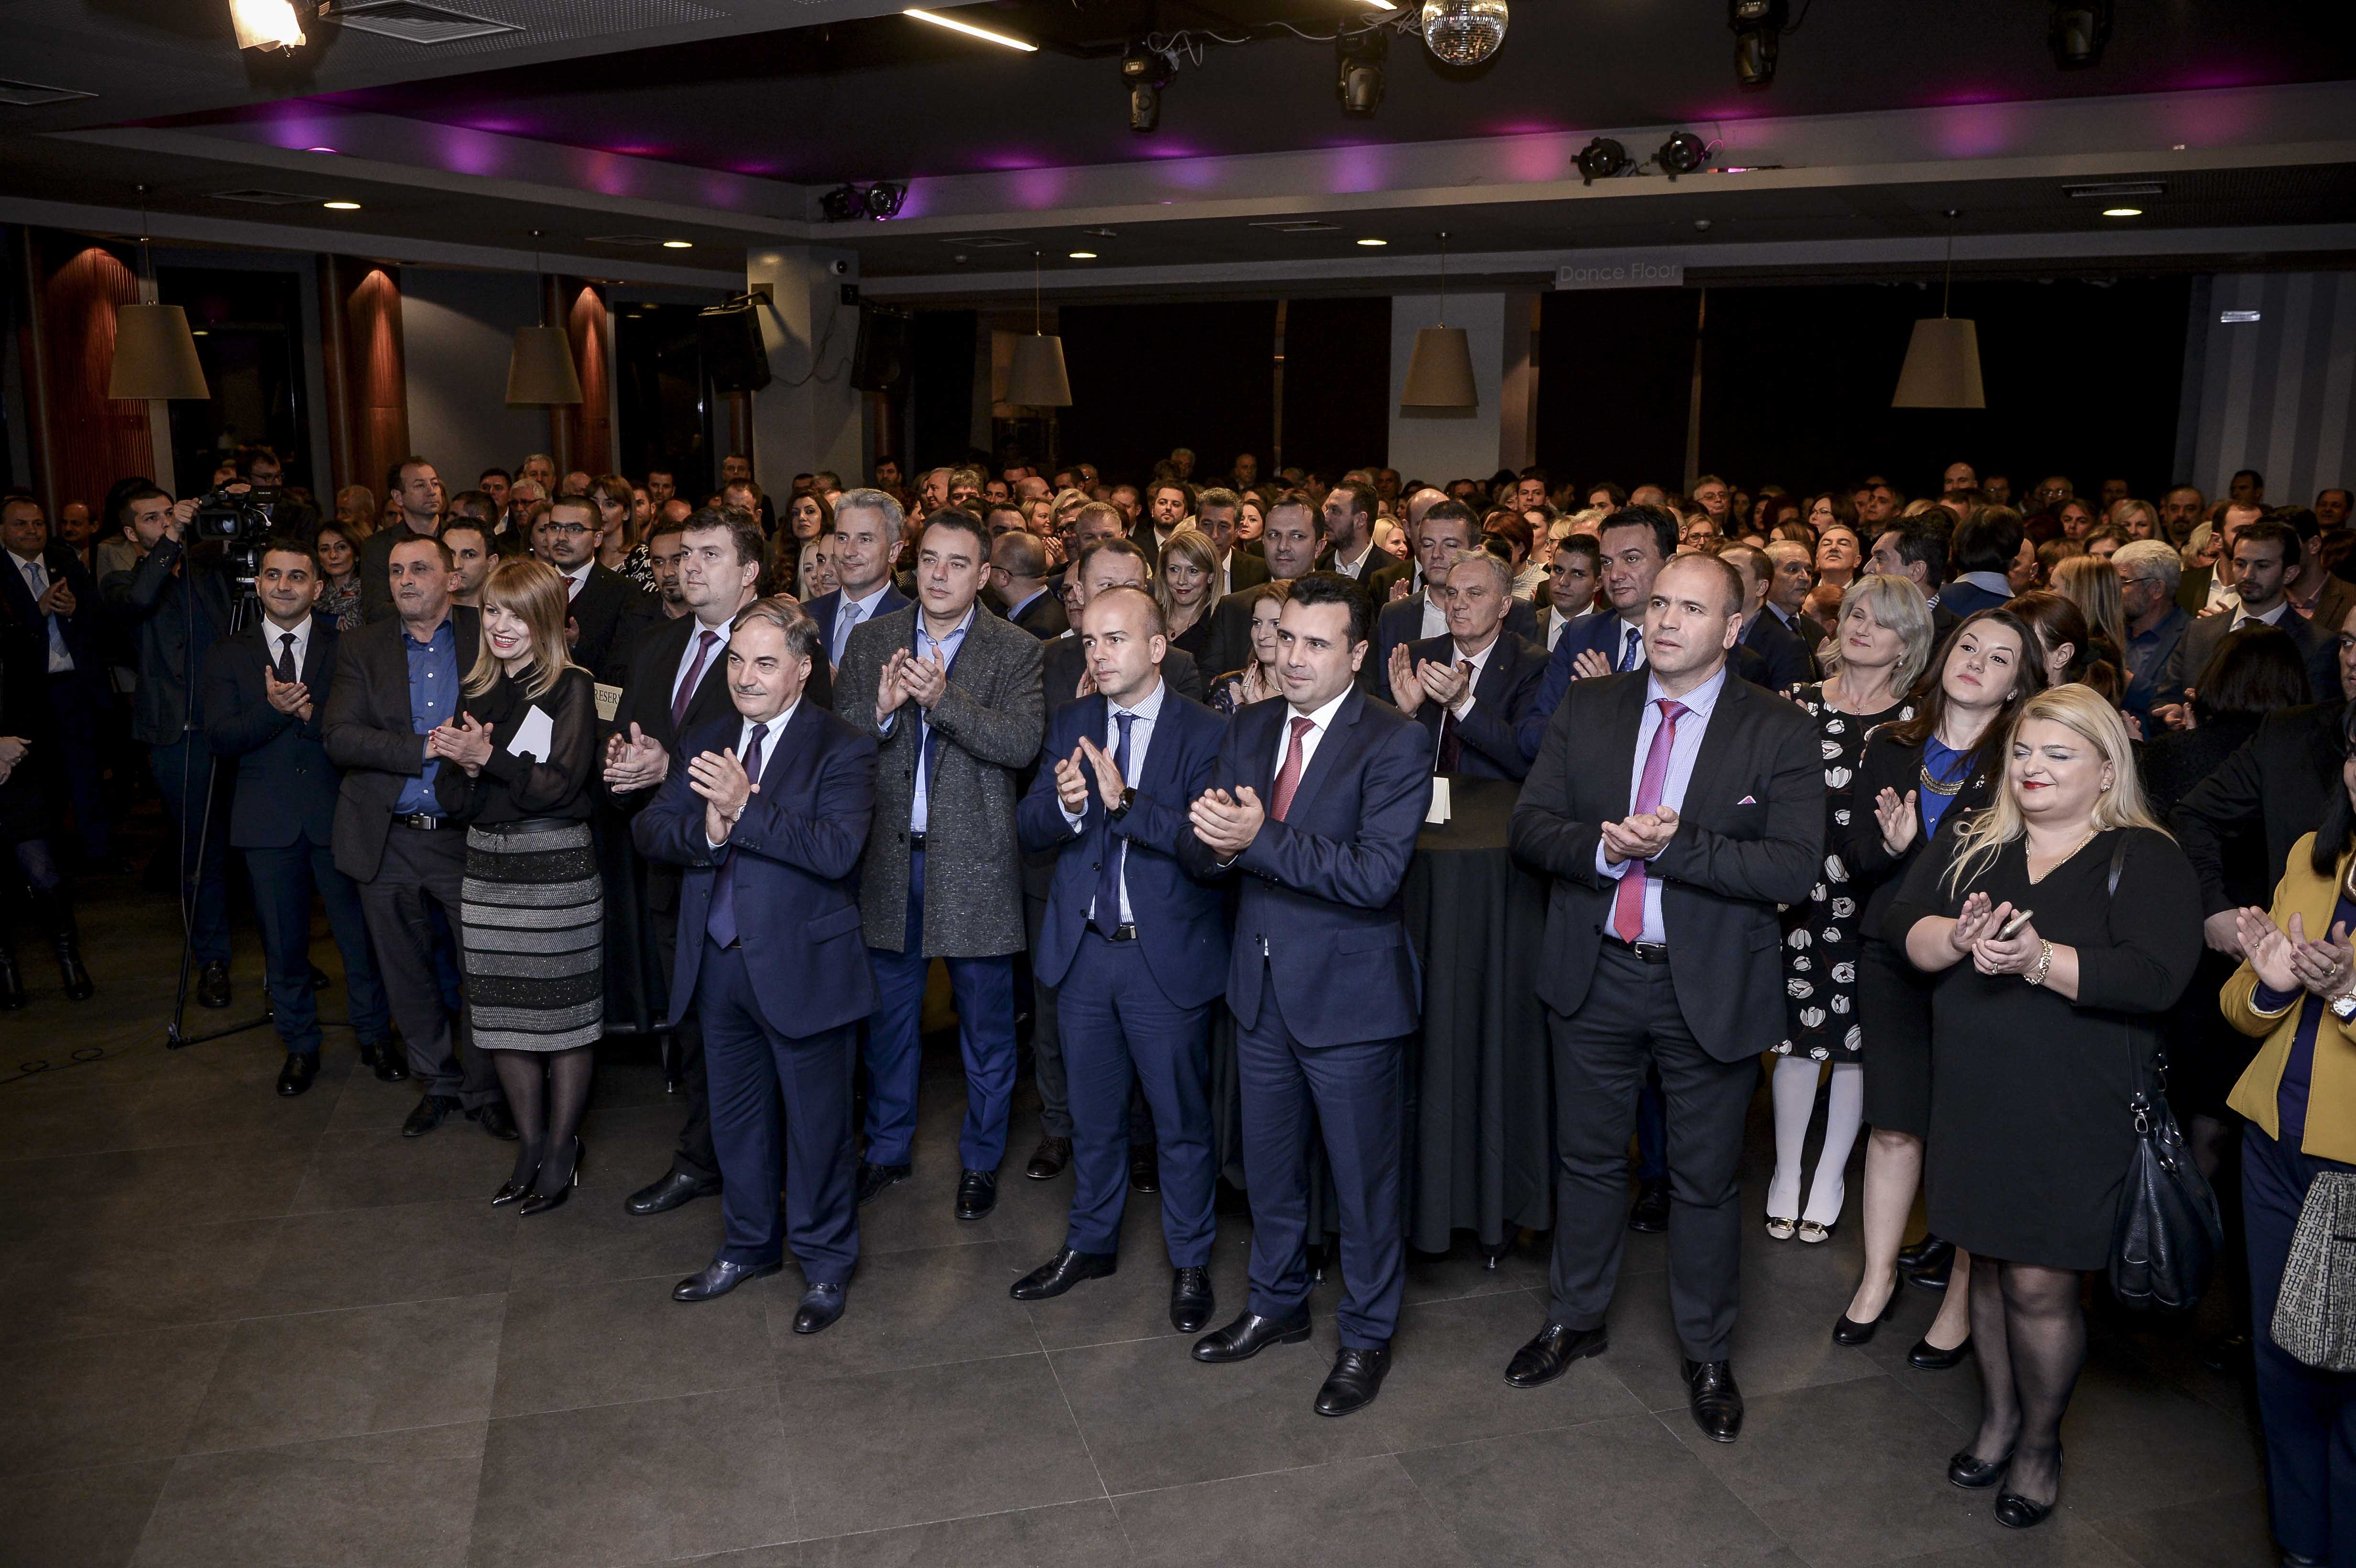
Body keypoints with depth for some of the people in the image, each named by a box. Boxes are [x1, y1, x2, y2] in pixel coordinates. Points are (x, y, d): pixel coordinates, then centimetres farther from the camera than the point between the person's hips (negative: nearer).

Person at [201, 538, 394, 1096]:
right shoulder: (228, 655, 6)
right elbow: (219, 740, -5)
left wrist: (310, 713, -23)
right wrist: (273, 709, -21)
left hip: (338, 814, -1)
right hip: (268, 821, 1)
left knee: (361, 933, 6)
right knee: (284, 943, 11)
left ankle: (374, 1036, 24)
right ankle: (299, 1045, 27)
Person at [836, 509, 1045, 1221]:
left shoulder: (1016, 651, -3)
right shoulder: (870, 641, 5)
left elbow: (1023, 744, -17)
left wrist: (943, 698, -29)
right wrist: (882, 709, -22)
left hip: (974, 862, -2)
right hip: (889, 860, 3)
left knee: (985, 1021, 9)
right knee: (889, 1013, 16)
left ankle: (981, 1158, 27)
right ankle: (887, 1147, 34)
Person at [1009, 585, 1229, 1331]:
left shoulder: (1206, 733, -10)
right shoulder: (1070, 725, 5)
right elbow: (1030, 831, -1)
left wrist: (1126, 802, -31)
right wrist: (1064, 804, -23)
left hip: (1168, 956, -4)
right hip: (1083, 951, 4)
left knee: (1182, 1120, 9)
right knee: (1093, 1114, 20)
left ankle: (1191, 1262, 29)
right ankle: (1091, 1242, 39)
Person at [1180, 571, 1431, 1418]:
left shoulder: (1395, 745, -15)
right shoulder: (1249, 729, 4)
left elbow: (1375, 875, -25)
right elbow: (1201, 853, 1)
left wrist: (1260, 839, -29)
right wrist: (1219, 842, -22)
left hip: (1350, 993, -6)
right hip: (1262, 988, 6)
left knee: (1364, 1175, 10)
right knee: (1269, 1165, 21)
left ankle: (1367, 1337, 31)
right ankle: (1277, 1305, 43)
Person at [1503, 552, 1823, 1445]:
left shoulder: (1781, 734, -8)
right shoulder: (1585, 711, 2)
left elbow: (1795, 868, -17)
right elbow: (1530, 825, -2)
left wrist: (1672, 846, -24)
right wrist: (1603, 847, -21)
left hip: (1711, 987, -2)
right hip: (1595, 974, 3)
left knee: (1706, 1180, 12)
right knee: (1589, 1159, 18)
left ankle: (1706, 1354, 32)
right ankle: (1577, 1320, 39)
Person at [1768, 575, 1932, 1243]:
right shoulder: (1796, 705, 3)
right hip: (1801, 895, 1)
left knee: (1856, 1040, 9)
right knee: (1796, 1034, 6)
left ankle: (1831, 1175, 26)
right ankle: (1787, 1169, 23)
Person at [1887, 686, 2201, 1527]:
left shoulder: (2145, 860, -5)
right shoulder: (1972, 845, 9)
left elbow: (2158, 978, -18)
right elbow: (1903, 927, 0)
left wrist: (2040, 959, -28)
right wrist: (1958, 938, -21)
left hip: (2075, 1113, -4)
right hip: (1975, 1100, 4)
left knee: (2039, 1285, 1)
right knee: (1989, 1264, 15)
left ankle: (2041, 1442, 25)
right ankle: (1998, 1415, 36)